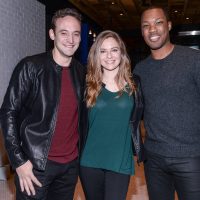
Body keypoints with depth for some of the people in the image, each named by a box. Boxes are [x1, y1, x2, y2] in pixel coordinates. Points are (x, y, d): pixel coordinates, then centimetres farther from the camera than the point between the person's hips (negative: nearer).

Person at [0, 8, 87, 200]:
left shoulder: (81, 72, 4)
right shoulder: (31, 66, -10)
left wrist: (81, 151, 11)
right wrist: (19, 160, -14)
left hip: (71, 163, 5)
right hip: (36, 163, -4)